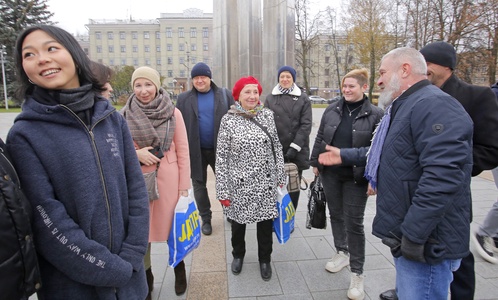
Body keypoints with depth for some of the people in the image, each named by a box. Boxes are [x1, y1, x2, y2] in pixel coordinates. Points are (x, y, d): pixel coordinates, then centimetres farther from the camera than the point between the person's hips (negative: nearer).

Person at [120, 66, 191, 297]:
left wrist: (184, 185, -4)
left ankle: (179, 267, 37)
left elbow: (183, 151, -2)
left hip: (168, 179, -1)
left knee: (171, 226, 10)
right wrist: (136, 154, -16)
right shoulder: (125, 115, -1)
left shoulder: (173, 112, -4)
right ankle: (146, 275, 34)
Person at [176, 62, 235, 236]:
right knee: (199, 184, 11)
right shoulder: (184, 98, 1)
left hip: (220, 148, 0)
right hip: (196, 150, 1)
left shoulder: (225, 95, 0)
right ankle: (205, 218, 27)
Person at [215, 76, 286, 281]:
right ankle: (238, 255, 45)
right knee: (238, 221, 17)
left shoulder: (267, 115, 1)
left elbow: (277, 147, 6)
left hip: (266, 183, 2)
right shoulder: (228, 120, -8)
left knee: (265, 222, 13)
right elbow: (222, 157, -8)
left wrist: (281, 176, 5)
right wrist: (223, 191, -9)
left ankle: (265, 259, 38)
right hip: (239, 184, -1)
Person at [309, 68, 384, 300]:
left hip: (356, 177, -4)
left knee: (354, 222, 2)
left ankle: (357, 273, 16)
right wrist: (315, 162, 9)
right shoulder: (332, 109, 5)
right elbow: (320, 137, 10)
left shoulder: (375, 114, -6)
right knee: (336, 214, 17)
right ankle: (342, 252, 39)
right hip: (330, 173, 4)